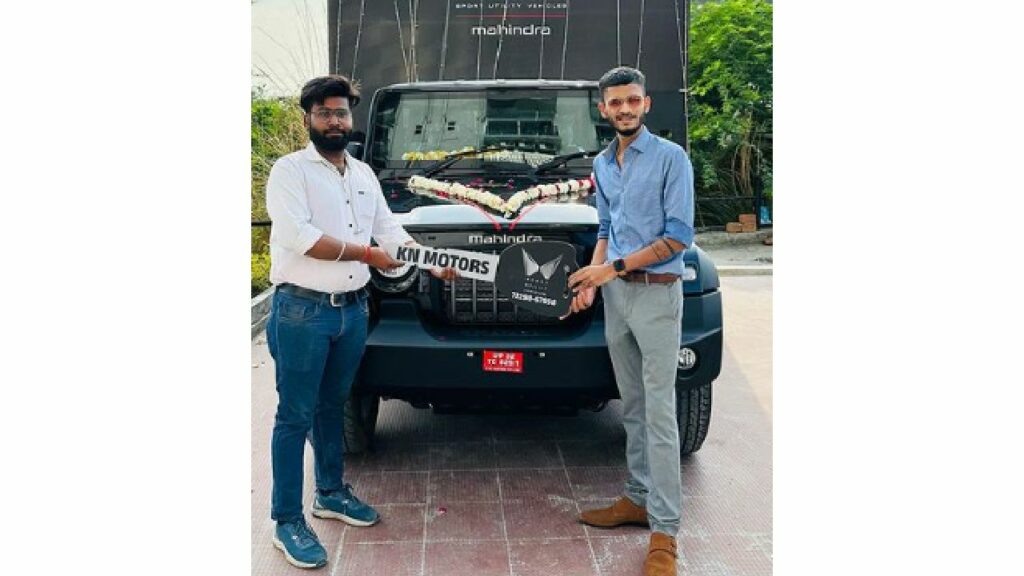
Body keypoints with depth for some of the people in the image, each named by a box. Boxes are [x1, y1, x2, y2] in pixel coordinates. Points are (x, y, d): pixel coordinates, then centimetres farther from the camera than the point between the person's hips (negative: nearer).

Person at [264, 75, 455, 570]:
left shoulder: (364, 174, 14)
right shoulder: (290, 170, -8)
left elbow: (390, 230, 17)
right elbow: (298, 236, -21)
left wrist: (433, 264, 5)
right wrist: (366, 253, -16)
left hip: (352, 310, 6)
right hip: (302, 311, -6)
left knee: (332, 406, 19)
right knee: (295, 415, 0)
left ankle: (331, 493, 33)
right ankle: (287, 521, 7)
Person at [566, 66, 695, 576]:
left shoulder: (670, 158, -8)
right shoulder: (602, 164, 13)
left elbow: (678, 236, -12)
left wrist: (615, 267, -15)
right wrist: (591, 279, 4)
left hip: (656, 293, -6)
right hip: (615, 294, 7)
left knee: (659, 411, -7)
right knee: (632, 407, 13)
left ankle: (664, 532, -3)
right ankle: (640, 498, 24)